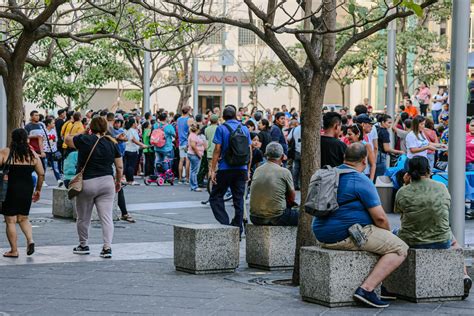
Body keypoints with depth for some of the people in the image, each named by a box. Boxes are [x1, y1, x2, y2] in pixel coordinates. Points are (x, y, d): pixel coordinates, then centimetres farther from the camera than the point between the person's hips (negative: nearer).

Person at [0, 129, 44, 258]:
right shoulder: (32, 154, 4)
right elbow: (41, 174, 6)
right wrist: (38, 190, 17)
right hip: (27, 190, 4)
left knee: (10, 221, 5)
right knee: (23, 218, 20)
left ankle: (14, 250, 7)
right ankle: (30, 240, -2)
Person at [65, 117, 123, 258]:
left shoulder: (84, 140, -7)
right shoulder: (112, 144, 2)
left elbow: (67, 140, 11)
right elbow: (120, 167, 6)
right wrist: (118, 182, 19)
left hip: (87, 183, -2)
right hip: (107, 182, 2)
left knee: (83, 218, 13)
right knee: (106, 217, 1)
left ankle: (83, 245, 25)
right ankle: (107, 247, -7)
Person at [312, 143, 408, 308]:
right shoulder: (361, 181, -12)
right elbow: (380, 218, -14)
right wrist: (388, 233, 9)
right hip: (347, 236, -9)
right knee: (400, 249, -6)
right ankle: (366, 288, -17)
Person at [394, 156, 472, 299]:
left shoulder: (402, 192, -12)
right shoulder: (441, 188, -4)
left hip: (411, 243, -1)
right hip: (441, 242, 1)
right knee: (454, 242, 35)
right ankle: (463, 275, 15)